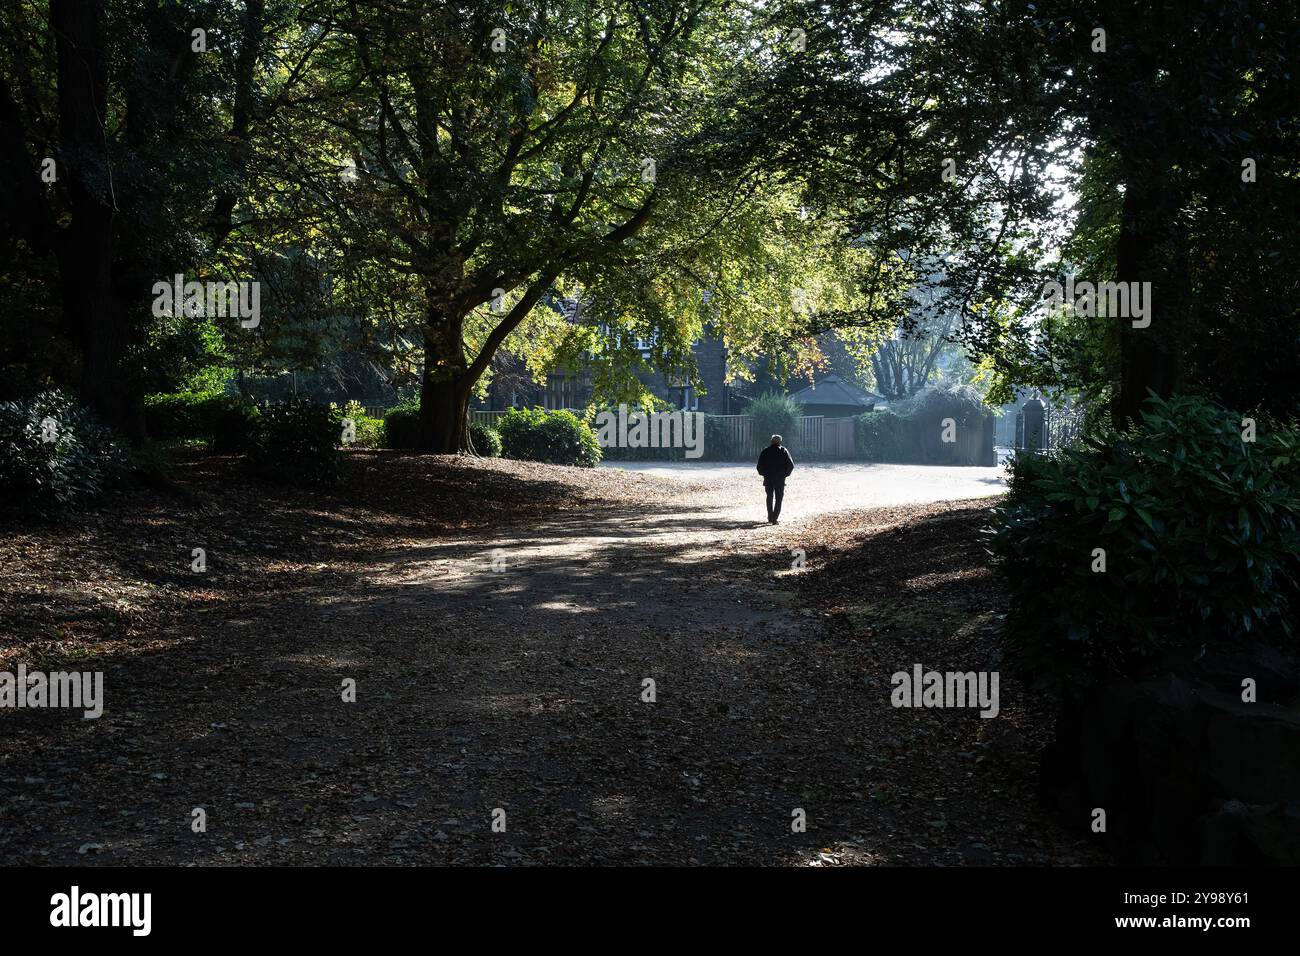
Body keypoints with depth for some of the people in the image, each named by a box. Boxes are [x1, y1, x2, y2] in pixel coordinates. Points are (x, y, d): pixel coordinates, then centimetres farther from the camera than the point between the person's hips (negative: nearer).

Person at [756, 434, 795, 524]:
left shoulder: (765, 451, 3)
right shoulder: (783, 451, -1)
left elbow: (760, 466, 0)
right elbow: (791, 465, -7)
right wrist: (785, 474, 5)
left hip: (768, 479, 2)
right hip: (780, 479, -2)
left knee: (770, 498, 17)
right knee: (778, 499, 3)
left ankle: (770, 518, 20)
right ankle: (775, 519, -6)